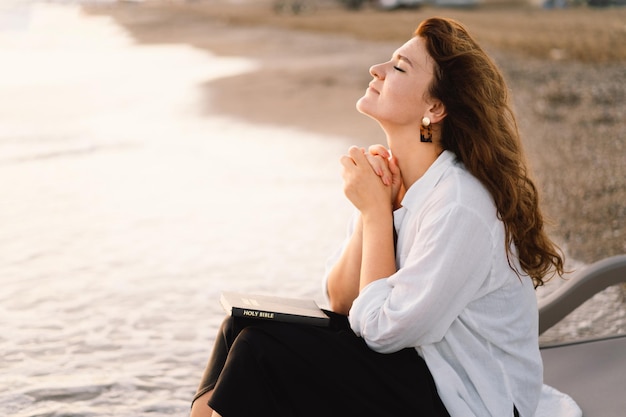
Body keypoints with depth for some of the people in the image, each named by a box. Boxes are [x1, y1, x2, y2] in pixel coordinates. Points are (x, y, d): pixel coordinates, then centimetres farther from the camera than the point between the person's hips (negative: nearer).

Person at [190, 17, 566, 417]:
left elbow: (383, 329, -19)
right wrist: (370, 210, -13)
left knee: (261, 349, -15)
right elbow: (341, 301, 0)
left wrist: (376, 211, -16)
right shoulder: (391, 176, 0)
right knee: (244, 325, -4)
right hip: (417, 368, 8)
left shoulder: (461, 207, -25)